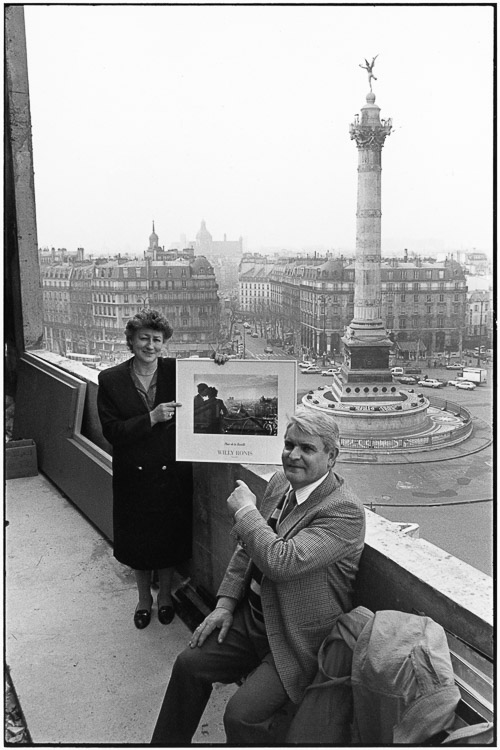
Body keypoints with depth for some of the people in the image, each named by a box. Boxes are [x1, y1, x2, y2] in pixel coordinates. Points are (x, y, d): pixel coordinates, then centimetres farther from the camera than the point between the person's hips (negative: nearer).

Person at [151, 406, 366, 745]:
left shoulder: (345, 511, -24)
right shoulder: (280, 482, 3)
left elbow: (282, 562, -34)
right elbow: (246, 549, 13)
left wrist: (245, 510, -21)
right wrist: (226, 603, 4)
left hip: (298, 641, -7)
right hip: (253, 616, 8)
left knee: (242, 715, -19)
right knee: (189, 664, 6)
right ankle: (167, 743, 28)